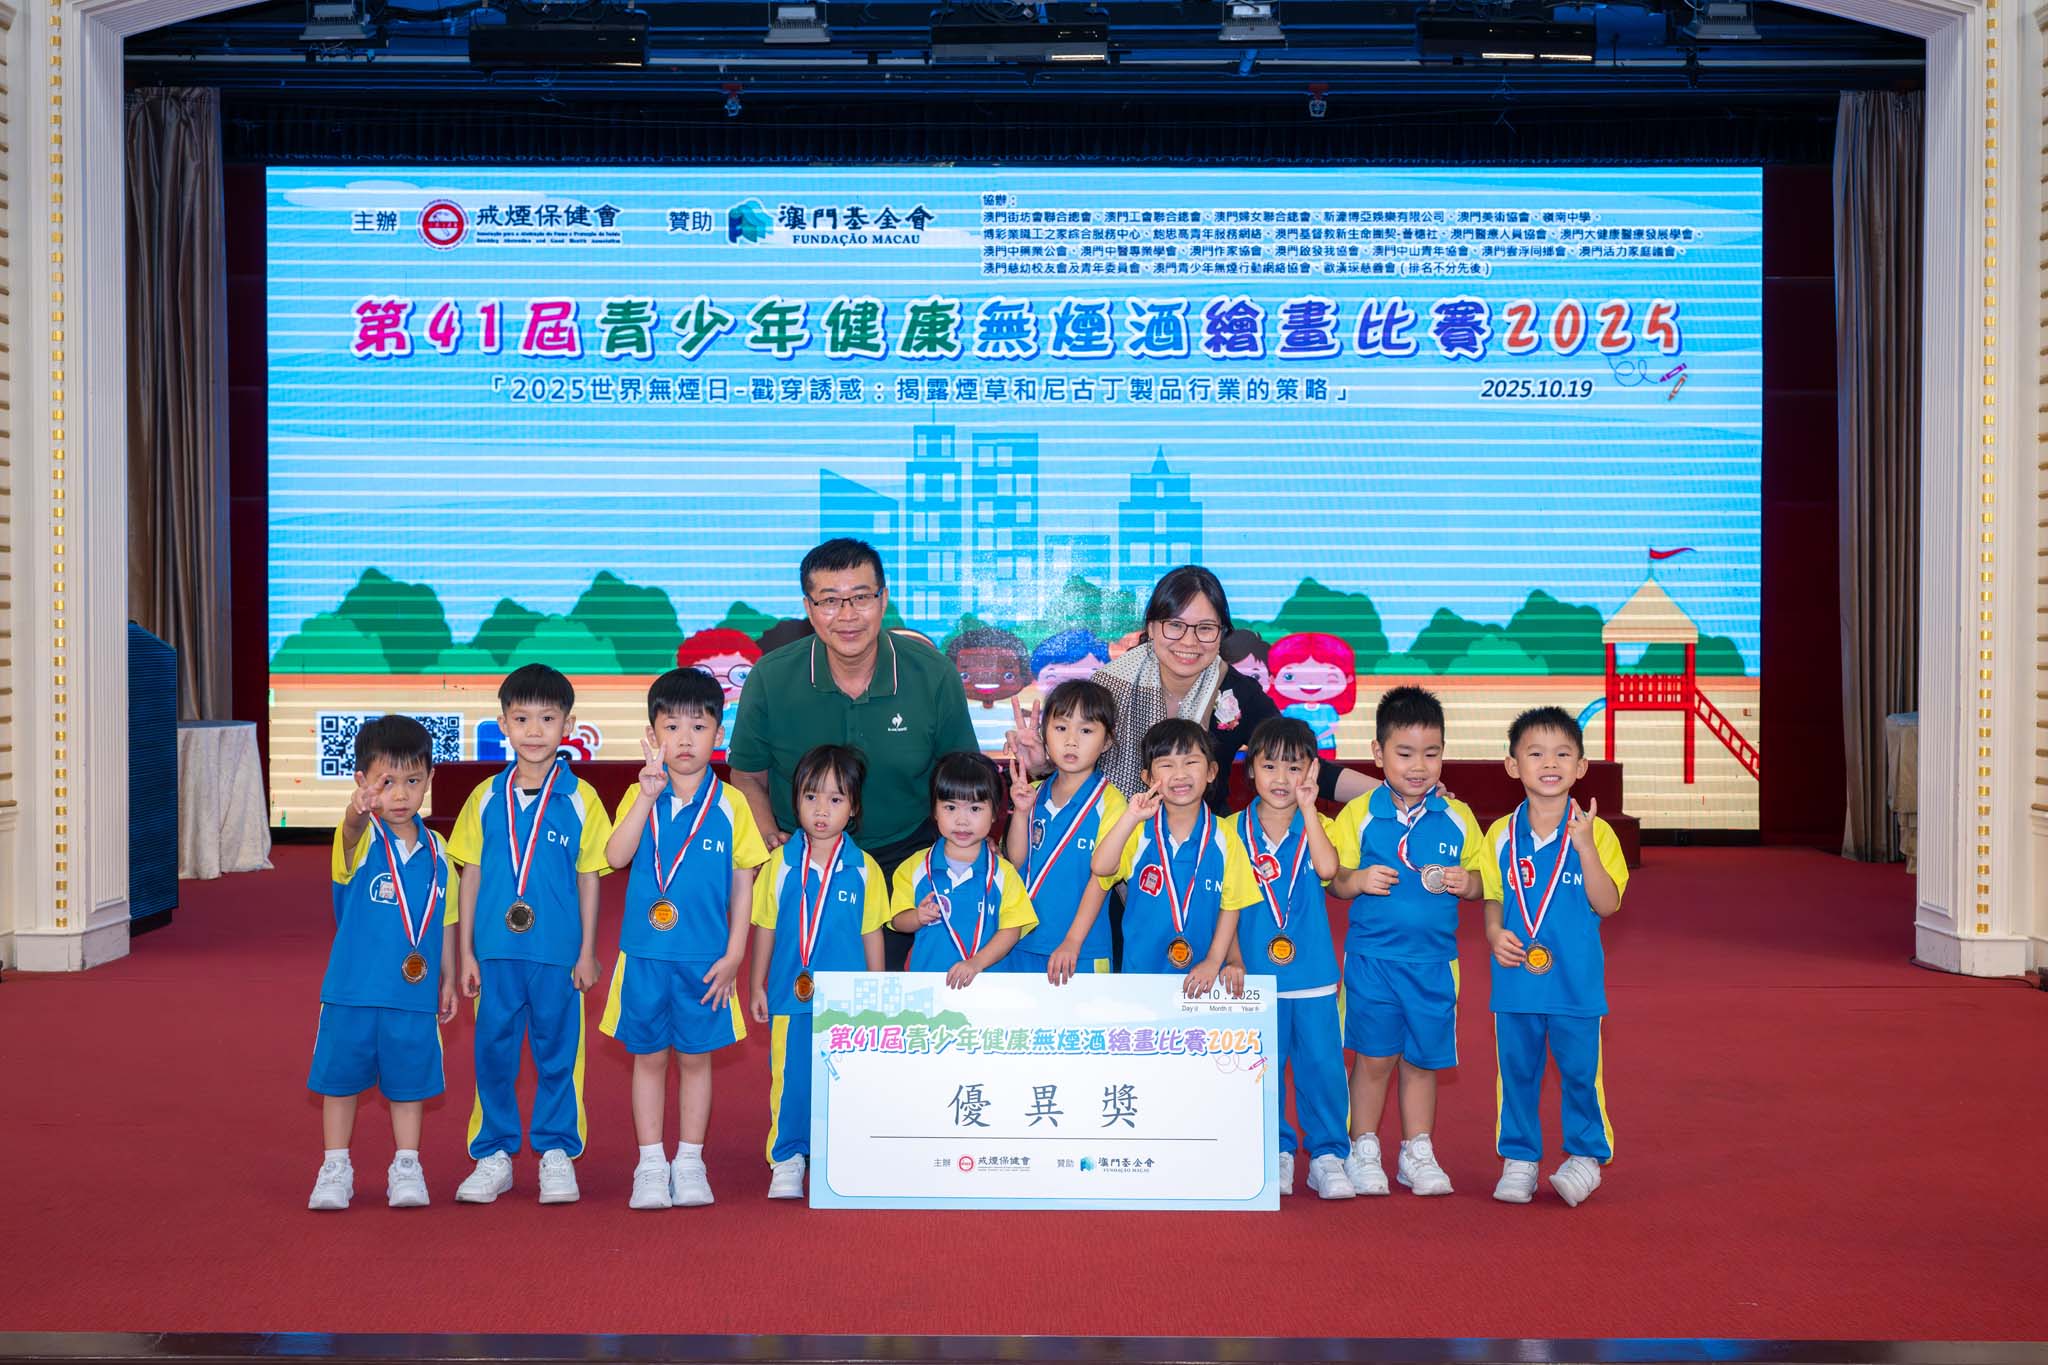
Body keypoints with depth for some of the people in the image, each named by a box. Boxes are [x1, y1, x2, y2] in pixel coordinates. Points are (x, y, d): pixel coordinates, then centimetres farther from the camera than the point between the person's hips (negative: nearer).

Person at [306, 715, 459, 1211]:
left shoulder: (435, 851, 4)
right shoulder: (361, 841, -8)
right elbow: (353, 828, -35)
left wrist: (448, 979, 13)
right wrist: (359, 810, -59)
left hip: (414, 993, 2)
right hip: (352, 989, -2)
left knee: (408, 1082, 10)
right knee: (340, 1079, 7)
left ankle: (406, 1169, 23)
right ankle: (335, 1169, 21)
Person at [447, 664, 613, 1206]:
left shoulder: (580, 798, -1)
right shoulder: (487, 797, 4)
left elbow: (589, 877, 2)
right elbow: (471, 875, 8)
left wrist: (587, 952, 1)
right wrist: (466, 952, 5)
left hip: (557, 952, -2)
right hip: (496, 951, 2)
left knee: (558, 1050, 7)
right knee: (493, 1052, 7)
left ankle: (557, 1152, 19)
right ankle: (493, 1155, 19)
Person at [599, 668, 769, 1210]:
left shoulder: (730, 804, -1)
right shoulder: (640, 796, 0)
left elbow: (742, 883, 2)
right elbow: (616, 857, -16)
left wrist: (733, 954, -3)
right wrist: (649, 795, -25)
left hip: (706, 958, 0)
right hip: (645, 955, 0)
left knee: (695, 1057, 8)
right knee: (648, 1057, 8)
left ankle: (690, 1163, 19)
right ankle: (651, 1165, 17)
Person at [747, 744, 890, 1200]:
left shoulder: (864, 869, 0)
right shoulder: (781, 863, 0)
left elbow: (872, 934, 7)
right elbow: (765, 927, 7)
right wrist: (756, 985, 8)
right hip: (791, 995, 0)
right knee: (791, 1078, 3)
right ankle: (787, 1160, 16)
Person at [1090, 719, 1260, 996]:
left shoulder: (1224, 838, -3)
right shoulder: (1139, 831, -3)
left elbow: (1230, 906, 1)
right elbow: (1101, 868, -19)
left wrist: (1213, 962, -6)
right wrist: (1130, 818, -27)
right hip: (1142, 969, 0)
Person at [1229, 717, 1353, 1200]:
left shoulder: (1317, 825, 2)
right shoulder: (1234, 829, 3)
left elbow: (1327, 868, -19)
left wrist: (1307, 807, -19)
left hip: (1312, 975, 0)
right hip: (1255, 975, 0)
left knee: (1322, 1065, 1)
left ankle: (1328, 1154, 10)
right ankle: (1276, 1152, 18)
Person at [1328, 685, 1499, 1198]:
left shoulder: (1457, 819, 3)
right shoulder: (1359, 815, -2)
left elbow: (1481, 883, 10)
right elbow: (1333, 880, 1)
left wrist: (1466, 882, -12)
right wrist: (1358, 880, -19)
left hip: (1434, 960, 2)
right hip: (1371, 957, -2)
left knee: (1423, 1058, 9)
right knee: (1374, 1056, 3)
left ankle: (1417, 1154, 22)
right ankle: (1363, 1151, 17)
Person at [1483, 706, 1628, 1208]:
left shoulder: (1595, 832, -4)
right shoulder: (1501, 834, 2)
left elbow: (1607, 904, -10)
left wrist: (1584, 846, -21)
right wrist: (1494, 932, -10)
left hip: (1576, 981, -2)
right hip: (1516, 978, 2)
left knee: (1580, 1069, 4)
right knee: (1517, 1069, 9)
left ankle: (1585, 1156, 21)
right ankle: (1518, 1158, 21)